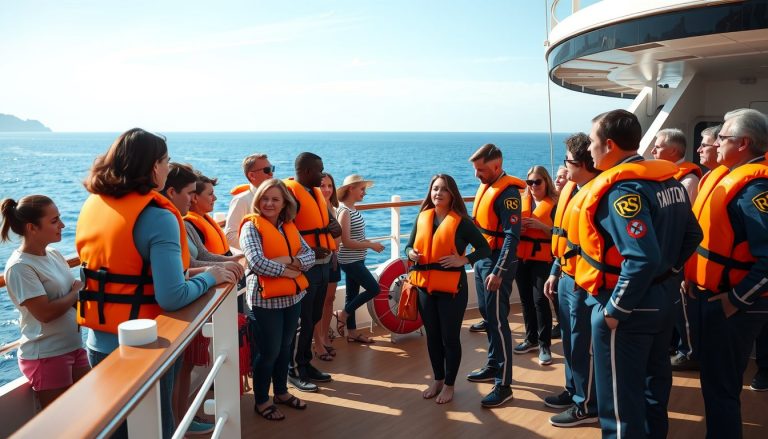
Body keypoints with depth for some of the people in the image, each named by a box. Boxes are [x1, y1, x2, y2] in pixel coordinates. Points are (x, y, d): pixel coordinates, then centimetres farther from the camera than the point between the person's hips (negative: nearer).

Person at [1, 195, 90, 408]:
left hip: (74, 347, 7)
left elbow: (75, 288, 12)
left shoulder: (54, 254, 5)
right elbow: (45, 313, -21)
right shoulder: (19, 267, -16)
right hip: (46, 356, -7)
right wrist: (77, 292, -8)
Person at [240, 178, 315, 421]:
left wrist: (290, 260, -19)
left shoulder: (289, 227, 8)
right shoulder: (251, 226, -11)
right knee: (269, 351, 3)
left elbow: (310, 255, 1)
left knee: (285, 347, 18)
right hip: (266, 299, -6)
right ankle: (261, 401, 22)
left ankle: (281, 392, 37)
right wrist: (287, 271, -14)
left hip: (293, 296, 6)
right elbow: (256, 263, -24)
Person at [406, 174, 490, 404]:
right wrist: (411, 254, -9)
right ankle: (437, 380, 31)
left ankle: (449, 385, 20)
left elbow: (484, 248, -6)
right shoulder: (422, 217, 6)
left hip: (451, 287, -5)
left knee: (450, 337, 4)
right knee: (432, 336, 15)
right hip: (425, 286, 5)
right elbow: (410, 245, 13)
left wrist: (463, 260, -20)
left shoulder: (461, 221, -7)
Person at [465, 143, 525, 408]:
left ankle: (503, 385, 1)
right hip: (482, 258, 9)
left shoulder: (507, 192, -16)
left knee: (497, 321, -6)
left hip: (497, 261, -9)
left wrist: (498, 272, -24)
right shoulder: (485, 186, 10)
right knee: (487, 315, 17)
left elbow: (512, 236, -21)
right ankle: (493, 366, 32)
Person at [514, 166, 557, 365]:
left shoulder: (555, 204, -4)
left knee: (540, 300, -8)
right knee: (525, 299, 11)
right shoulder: (521, 201, 11)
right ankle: (531, 338, 24)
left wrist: (541, 226, -20)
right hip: (521, 257, 5)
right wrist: (517, 226, -3)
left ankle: (545, 344, 3)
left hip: (543, 258, -5)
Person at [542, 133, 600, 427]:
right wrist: (555, 273, 20)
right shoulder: (570, 189, 9)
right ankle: (573, 391, 37)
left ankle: (587, 406, 20)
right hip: (566, 278, 9)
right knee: (569, 339, 20)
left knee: (583, 344, 4)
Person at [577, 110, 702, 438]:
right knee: (653, 381, 25)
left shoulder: (620, 189, -24)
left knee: (620, 397, 5)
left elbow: (642, 259, -31)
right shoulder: (667, 179, 4)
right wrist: (668, 273, 17)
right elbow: (691, 235, 13)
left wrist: (614, 309, -22)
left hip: (629, 305, -9)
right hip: (662, 297, 10)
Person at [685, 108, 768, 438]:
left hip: (732, 305, -10)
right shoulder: (734, 175, 9)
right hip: (715, 295, 10)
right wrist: (694, 276, 15)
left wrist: (735, 300, -22)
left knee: (719, 383, 3)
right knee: (718, 377, 22)